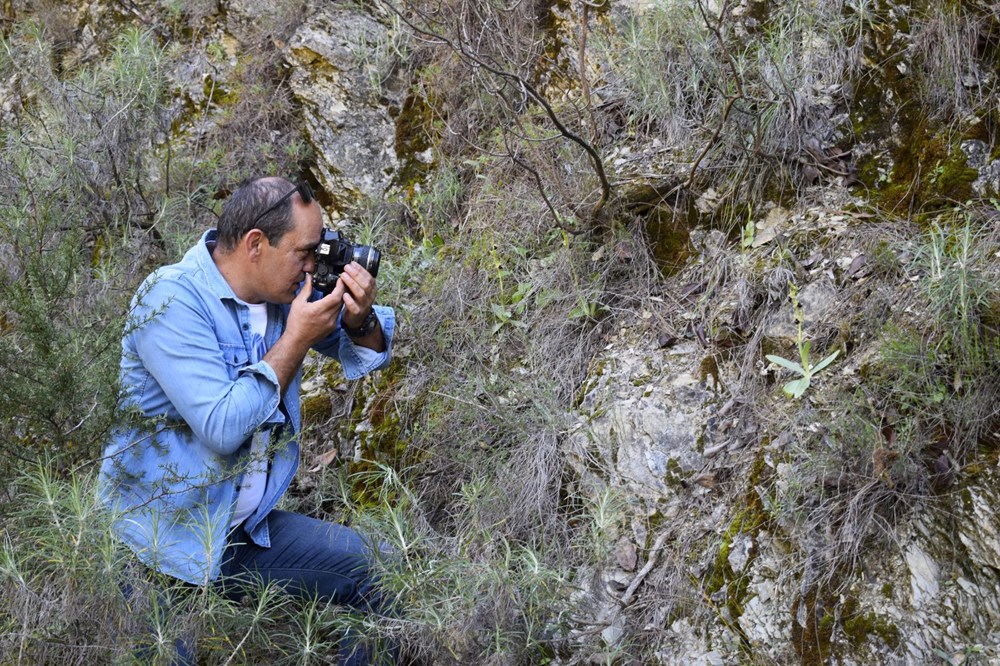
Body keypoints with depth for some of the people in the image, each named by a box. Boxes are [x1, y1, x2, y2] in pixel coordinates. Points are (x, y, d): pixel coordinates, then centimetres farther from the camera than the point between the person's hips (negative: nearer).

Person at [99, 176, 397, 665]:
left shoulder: (284, 290, 2)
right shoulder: (172, 299, -20)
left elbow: (367, 355, 13)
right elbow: (222, 427, -28)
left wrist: (360, 319, -10)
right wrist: (296, 341, -21)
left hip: (247, 529, 7)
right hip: (159, 540, -6)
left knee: (383, 573, 3)